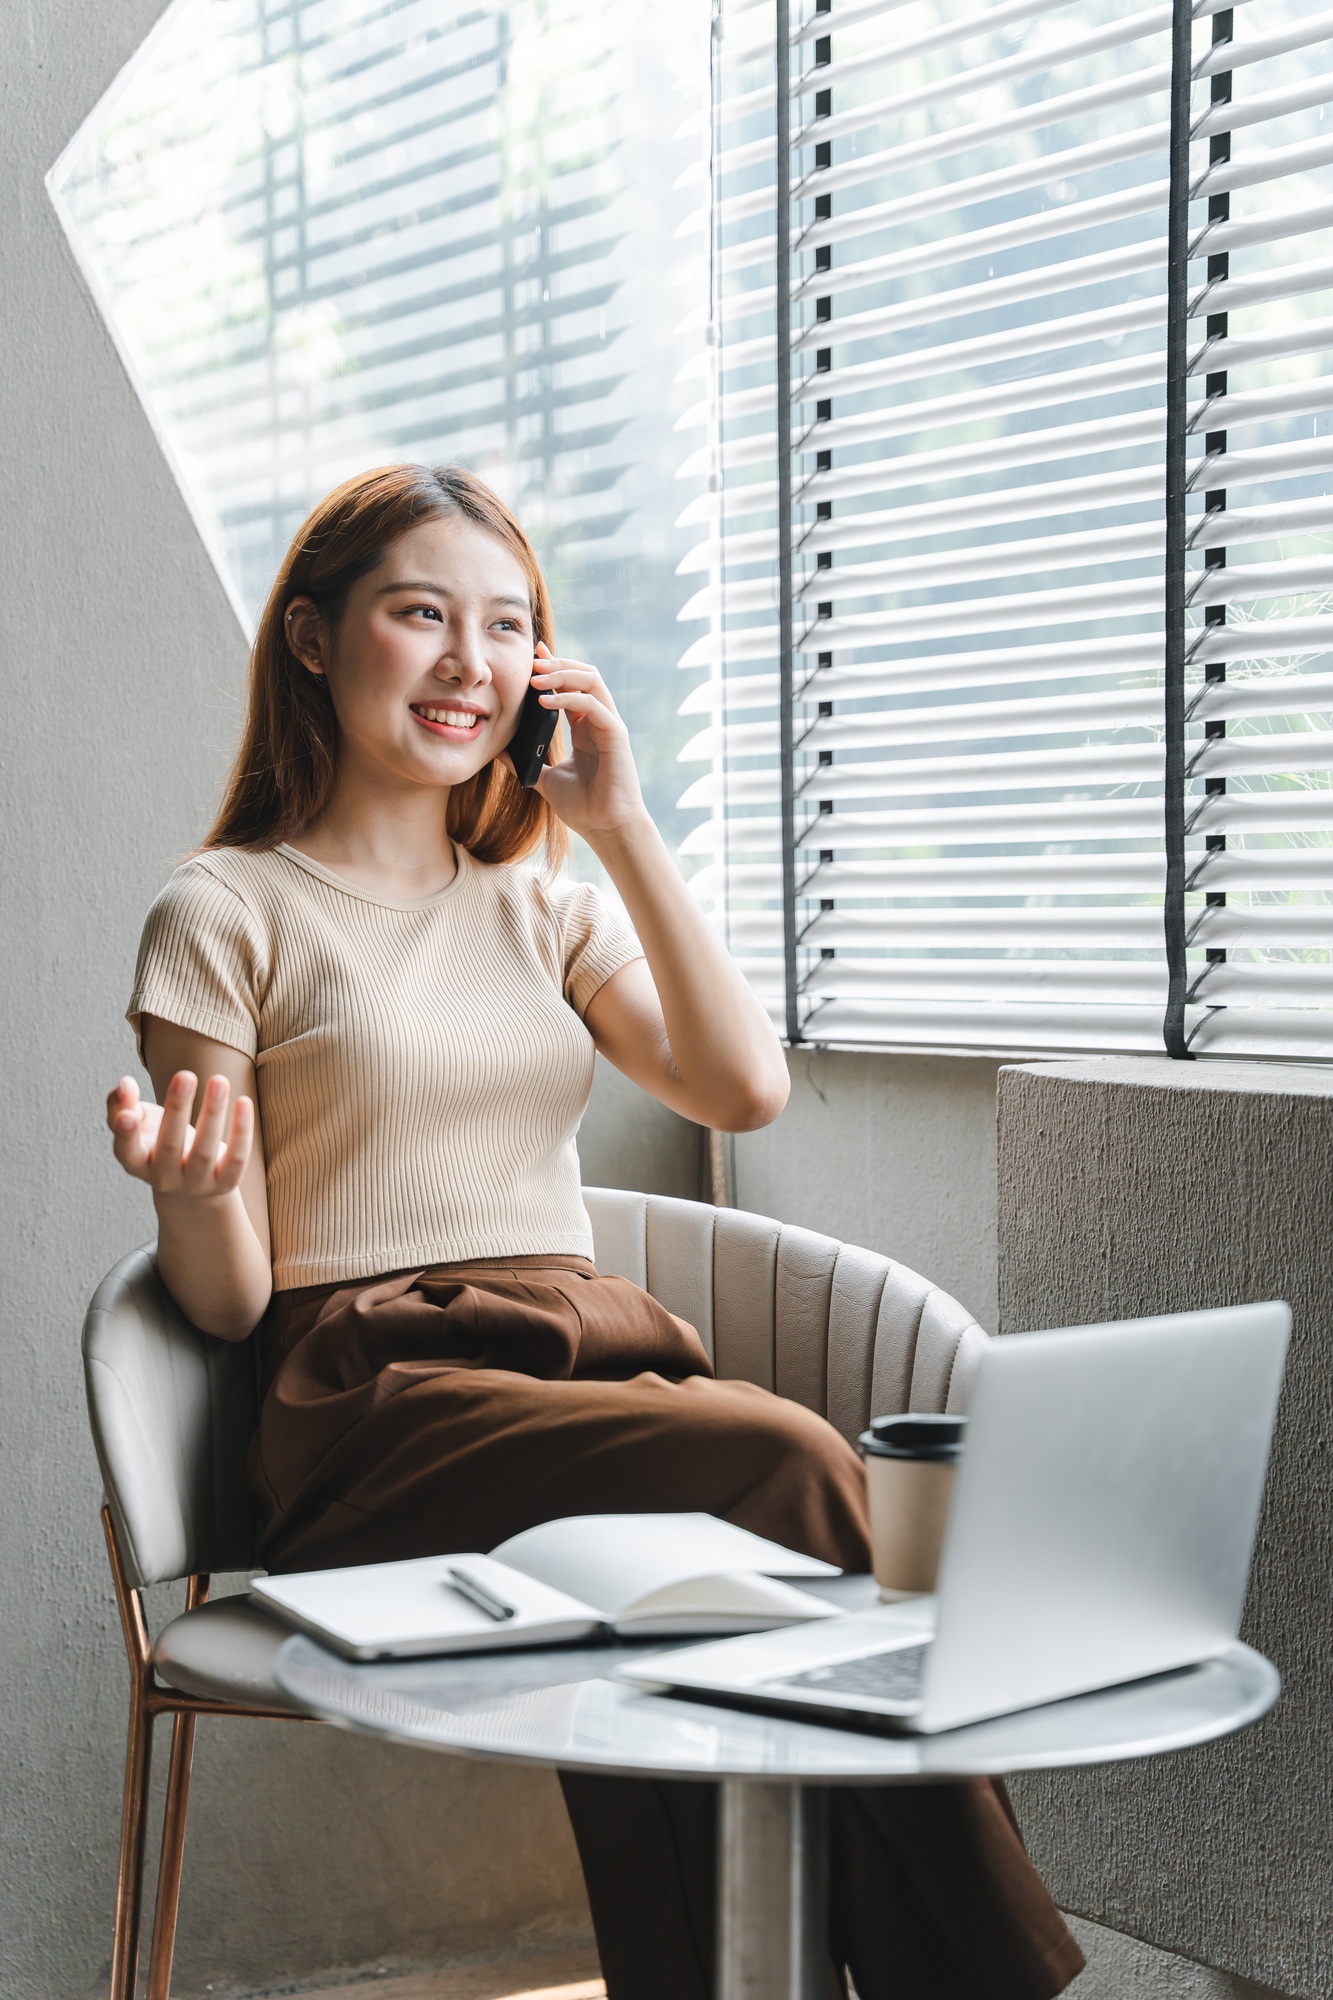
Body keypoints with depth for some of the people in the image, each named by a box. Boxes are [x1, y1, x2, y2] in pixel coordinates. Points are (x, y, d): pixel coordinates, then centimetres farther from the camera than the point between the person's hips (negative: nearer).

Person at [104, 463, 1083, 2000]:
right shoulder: (225, 916, 5)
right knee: (788, 1470, -31)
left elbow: (743, 1088, 4)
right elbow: (229, 1300, 1)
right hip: (381, 1401, -5)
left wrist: (622, 828, 4)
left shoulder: (545, 905, 21)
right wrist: (192, 1191, -23)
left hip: (599, 1352, 5)